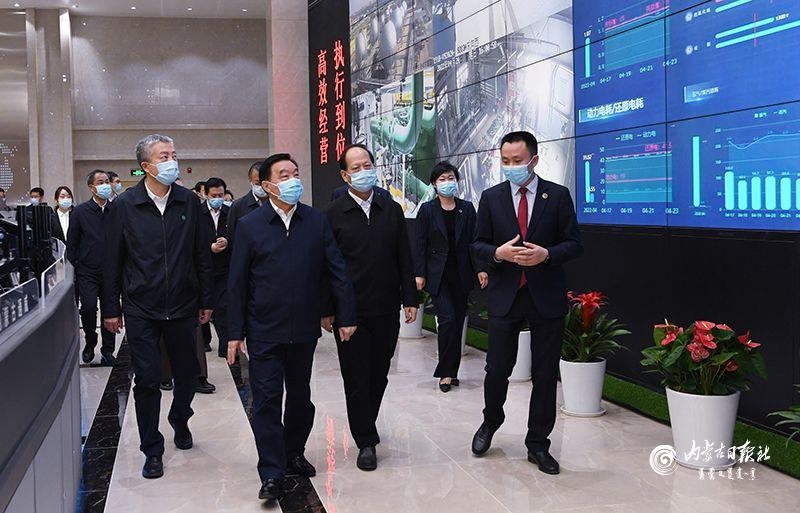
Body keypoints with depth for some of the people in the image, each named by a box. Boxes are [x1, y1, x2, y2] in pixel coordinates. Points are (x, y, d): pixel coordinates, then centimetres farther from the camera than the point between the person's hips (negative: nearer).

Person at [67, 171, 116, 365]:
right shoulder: (81, 211, -1)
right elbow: (71, 242, 3)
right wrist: (74, 267, -1)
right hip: (87, 271, -2)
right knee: (89, 307, -13)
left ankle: (108, 351, 17)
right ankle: (90, 344, 12)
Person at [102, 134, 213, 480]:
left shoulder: (189, 202, 2)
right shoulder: (124, 206, -3)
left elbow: (201, 255, 7)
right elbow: (113, 261, 1)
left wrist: (206, 301, 7)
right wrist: (111, 309, 1)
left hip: (183, 308, 2)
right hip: (140, 311, -2)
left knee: (188, 373, 12)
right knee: (147, 380, 3)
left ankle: (180, 420, 41)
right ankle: (152, 449, 16)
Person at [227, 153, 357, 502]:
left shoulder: (317, 221, 1)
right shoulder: (250, 226, -4)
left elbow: (336, 270, 2)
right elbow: (237, 283, -3)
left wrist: (346, 316, -2)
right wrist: (235, 332, -4)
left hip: (304, 329, 3)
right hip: (264, 331, -2)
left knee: (299, 396, 16)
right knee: (267, 401, -1)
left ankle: (294, 454, 33)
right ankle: (272, 474, 5)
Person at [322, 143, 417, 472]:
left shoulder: (392, 210, 8)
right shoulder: (333, 214, -3)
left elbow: (404, 259, 9)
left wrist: (410, 299, 3)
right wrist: (326, 310, -5)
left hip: (386, 310, 3)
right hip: (350, 312, -3)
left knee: (379, 375, 13)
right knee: (356, 377, 2)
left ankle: (365, 424, 33)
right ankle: (366, 442, 11)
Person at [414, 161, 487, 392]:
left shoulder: (467, 208, 6)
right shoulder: (427, 210, -1)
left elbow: (474, 240, 6)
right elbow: (421, 244, -1)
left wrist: (480, 268, -1)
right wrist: (419, 274, -6)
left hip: (461, 274, 3)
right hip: (437, 275, -3)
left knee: (458, 322, 5)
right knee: (447, 319, -13)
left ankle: (451, 371, 15)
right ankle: (446, 372, -1)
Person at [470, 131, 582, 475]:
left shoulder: (558, 196, 0)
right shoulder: (491, 198, 4)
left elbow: (574, 244, -1)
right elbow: (478, 244, 5)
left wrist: (546, 254, -19)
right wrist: (498, 252, -16)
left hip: (546, 296, -1)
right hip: (504, 295, 1)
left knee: (545, 375, 6)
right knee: (497, 369, 6)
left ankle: (538, 444, 20)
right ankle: (491, 422, 36)